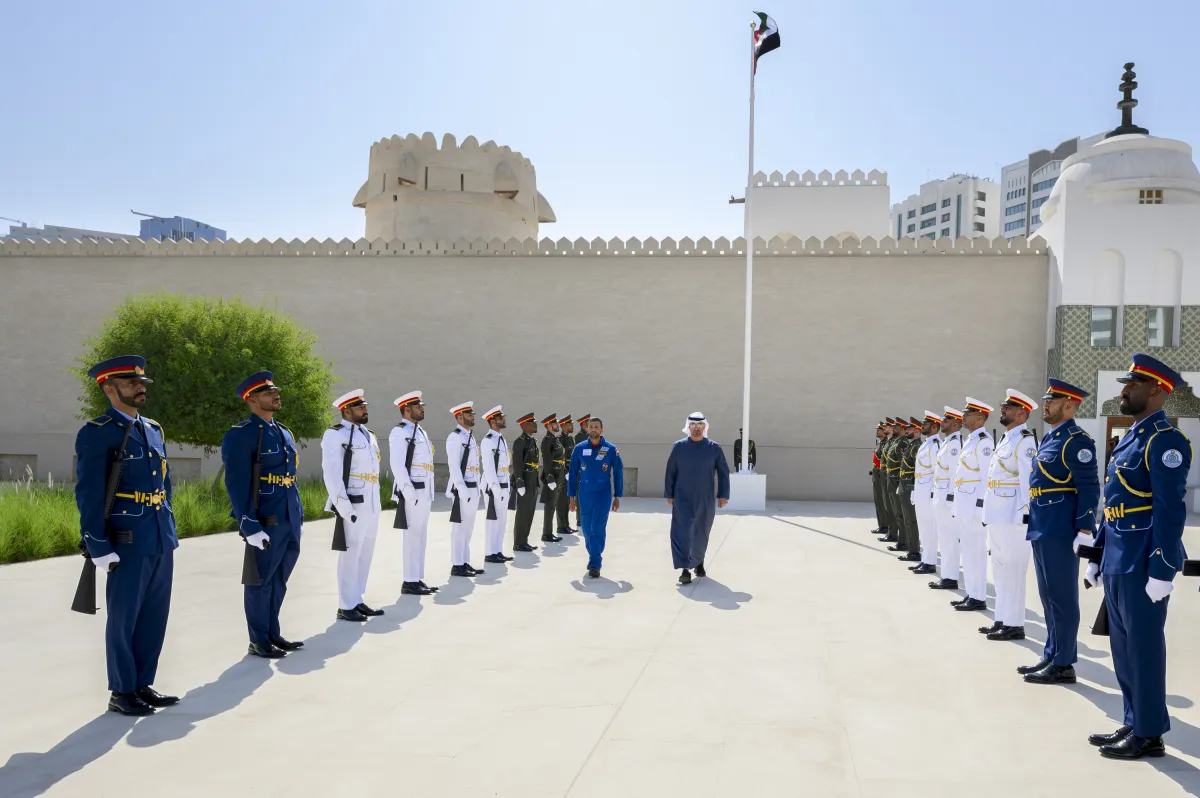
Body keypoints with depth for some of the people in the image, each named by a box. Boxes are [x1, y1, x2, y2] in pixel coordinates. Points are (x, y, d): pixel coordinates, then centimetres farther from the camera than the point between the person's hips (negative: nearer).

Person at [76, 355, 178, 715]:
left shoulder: (153, 429, 13)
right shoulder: (95, 433, -9)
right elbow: (88, 494, -12)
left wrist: (170, 530, 15)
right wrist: (99, 547, -16)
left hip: (161, 540, 7)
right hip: (128, 543, -7)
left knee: (155, 617, 12)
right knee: (124, 619, 4)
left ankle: (143, 685, 24)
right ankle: (122, 693, 16)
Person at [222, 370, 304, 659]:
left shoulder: (284, 433, 15)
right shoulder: (240, 434, -10)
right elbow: (236, 485, -15)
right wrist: (249, 526, -20)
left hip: (291, 524, 7)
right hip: (265, 524, -7)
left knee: (278, 583, 16)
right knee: (261, 582, 4)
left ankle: (273, 634, 27)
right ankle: (259, 641, 15)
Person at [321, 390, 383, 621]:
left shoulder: (369, 436, 18)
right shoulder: (335, 435, -7)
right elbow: (331, 473, -14)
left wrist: (377, 502, 13)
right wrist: (343, 507, -19)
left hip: (372, 506, 8)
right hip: (353, 507, -8)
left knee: (365, 555, 13)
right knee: (350, 556, -2)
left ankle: (357, 601, 23)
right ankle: (346, 606, 7)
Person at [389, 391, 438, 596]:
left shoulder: (421, 432, 18)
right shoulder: (399, 432, -10)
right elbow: (397, 465, -18)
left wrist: (430, 493, 17)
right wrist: (409, 491, -22)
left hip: (425, 493, 9)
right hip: (411, 494, -9)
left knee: (421, 536, 12)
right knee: (413, 537, -6)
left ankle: (418, 579, 19)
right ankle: (410, 582, 0)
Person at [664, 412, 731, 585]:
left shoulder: (714, 447, 0)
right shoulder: (679, 446, -1)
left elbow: (723, 472, 4)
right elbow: (670, 472, 3)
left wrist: (723, 495, 0)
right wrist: (669, 494, 2)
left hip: (706, 500, 1)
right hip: (683, 500, -1)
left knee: (701, 533, 14)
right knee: (683, 533, -10)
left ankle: (698, 562, 35)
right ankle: (685, 569, -9)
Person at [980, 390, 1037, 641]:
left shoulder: (1025, 441, -12)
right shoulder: (1005, 439, 17)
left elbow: (1028, 478, -18)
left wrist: (1025, 513, -22)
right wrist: (988, 511, 18)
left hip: (1013, 516, -10)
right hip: (997, 515, 10)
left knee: (1013, 570, -2)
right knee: (1000, 570, 15)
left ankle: (1015, 625, 5)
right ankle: (1003, 620, 24)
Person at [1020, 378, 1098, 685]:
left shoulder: (1076, 440, -13)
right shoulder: (1049, 438, 16)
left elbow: (1089, 488, -17)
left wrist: (1085, 531, -21)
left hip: (1060, 532, -10)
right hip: (1042, 530, 10)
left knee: (1062, 599, -1)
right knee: (1048, 598, 15)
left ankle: (1063, 665, 7)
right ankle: (1051, 656, 25)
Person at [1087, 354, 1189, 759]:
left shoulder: (1164, 440, -14)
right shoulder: (1130, 438, 15)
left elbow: (1170, 510, -20)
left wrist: (1162, 571, -22)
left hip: (1143, 566, -9)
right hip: (1117, 564, 9)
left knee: (1143, 649, 1)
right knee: (1123, 648, 15)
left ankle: (1149, 734, 13)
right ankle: (1134, 724, 26)